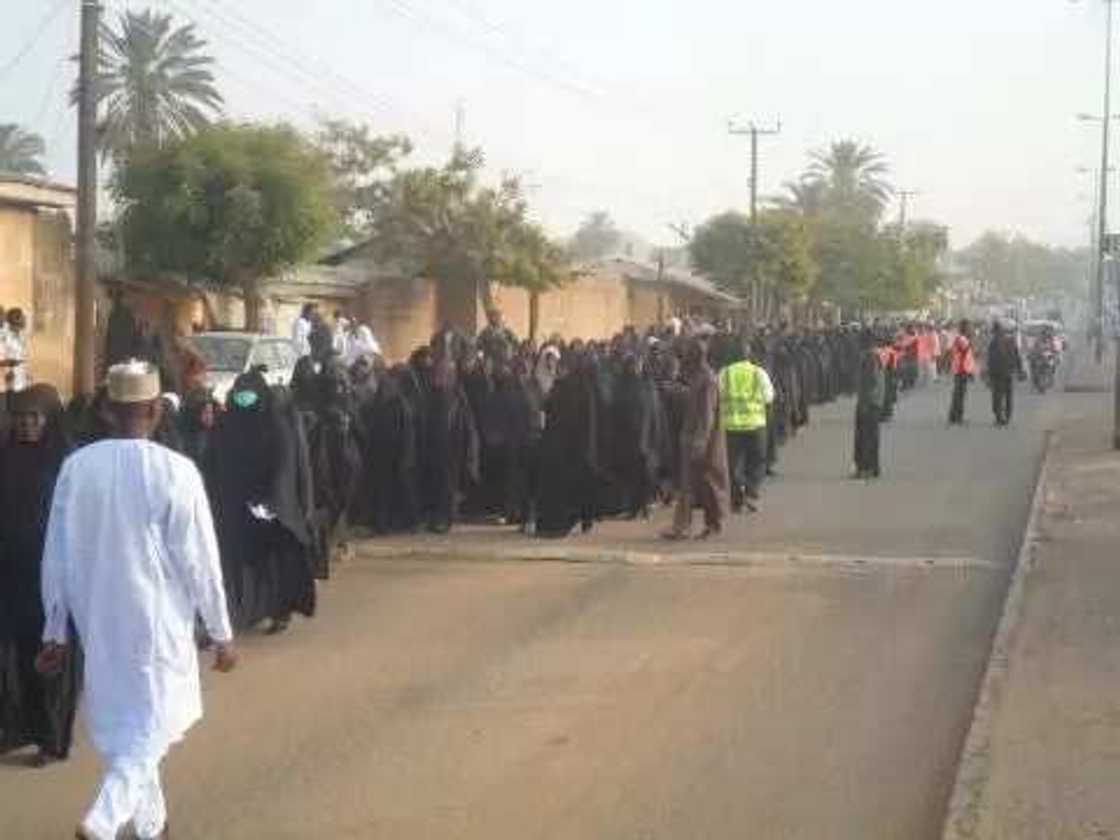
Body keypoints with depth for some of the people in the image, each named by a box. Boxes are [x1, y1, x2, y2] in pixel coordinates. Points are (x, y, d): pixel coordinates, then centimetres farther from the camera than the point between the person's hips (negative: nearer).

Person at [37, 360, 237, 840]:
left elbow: (56, 557, 0)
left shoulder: (77, 466, -6)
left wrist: (56, 631, 10)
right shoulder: (175, 471, -16)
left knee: (116, 719, 20)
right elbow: (199, 560, -12)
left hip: (98, 619, 4)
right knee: (152, 719, 7)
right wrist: (221, 633, -2)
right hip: (157, 620, -4)